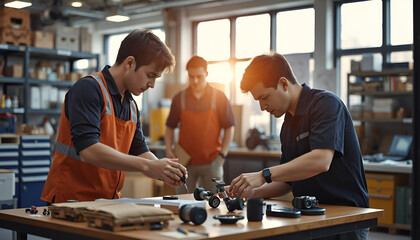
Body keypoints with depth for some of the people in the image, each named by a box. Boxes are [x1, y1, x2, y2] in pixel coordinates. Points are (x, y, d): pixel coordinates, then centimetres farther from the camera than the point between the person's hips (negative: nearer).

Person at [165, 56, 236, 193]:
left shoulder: (219, 97, 1)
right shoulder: (179, 98, 6)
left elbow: (229, 128, 3)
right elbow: (170, 127, 13)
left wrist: (222, 154, -4)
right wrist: (169, 150, -1)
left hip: (211, 161, -1)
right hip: (185, 160, 2)